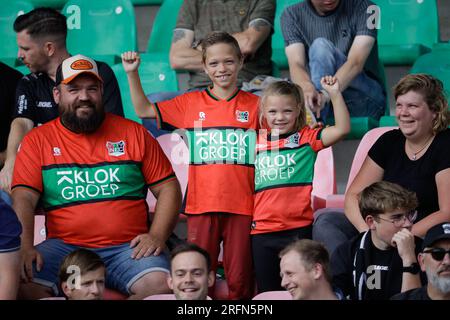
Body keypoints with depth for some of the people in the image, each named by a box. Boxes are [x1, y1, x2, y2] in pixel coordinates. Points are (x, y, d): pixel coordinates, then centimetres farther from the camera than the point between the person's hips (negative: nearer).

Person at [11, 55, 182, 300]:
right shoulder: (38, 141, 10)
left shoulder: (133, 133, 11)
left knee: (161, 284, -31)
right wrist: (25, 248, -17)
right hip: (64, 247, 0)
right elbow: (23, 199, 0)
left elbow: (168, 188, 11)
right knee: (21, 283, -28)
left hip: (127, 247, 0)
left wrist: (157, 236, -5)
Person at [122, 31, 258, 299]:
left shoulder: (255, 105, 5)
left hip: (243, 206, -1)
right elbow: (144, 110, 11)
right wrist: (132, 73, 2)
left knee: (240, 281, 3)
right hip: (202, 205, 1)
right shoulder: (191, 103, 8)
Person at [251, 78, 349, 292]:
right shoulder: (257, 142, 10)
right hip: (262, 229, 3)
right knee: (267, 291, 12)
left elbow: (342, 128, -13)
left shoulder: (306, 138, 0)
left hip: (298, 228, -3)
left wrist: (335, 94, -18)